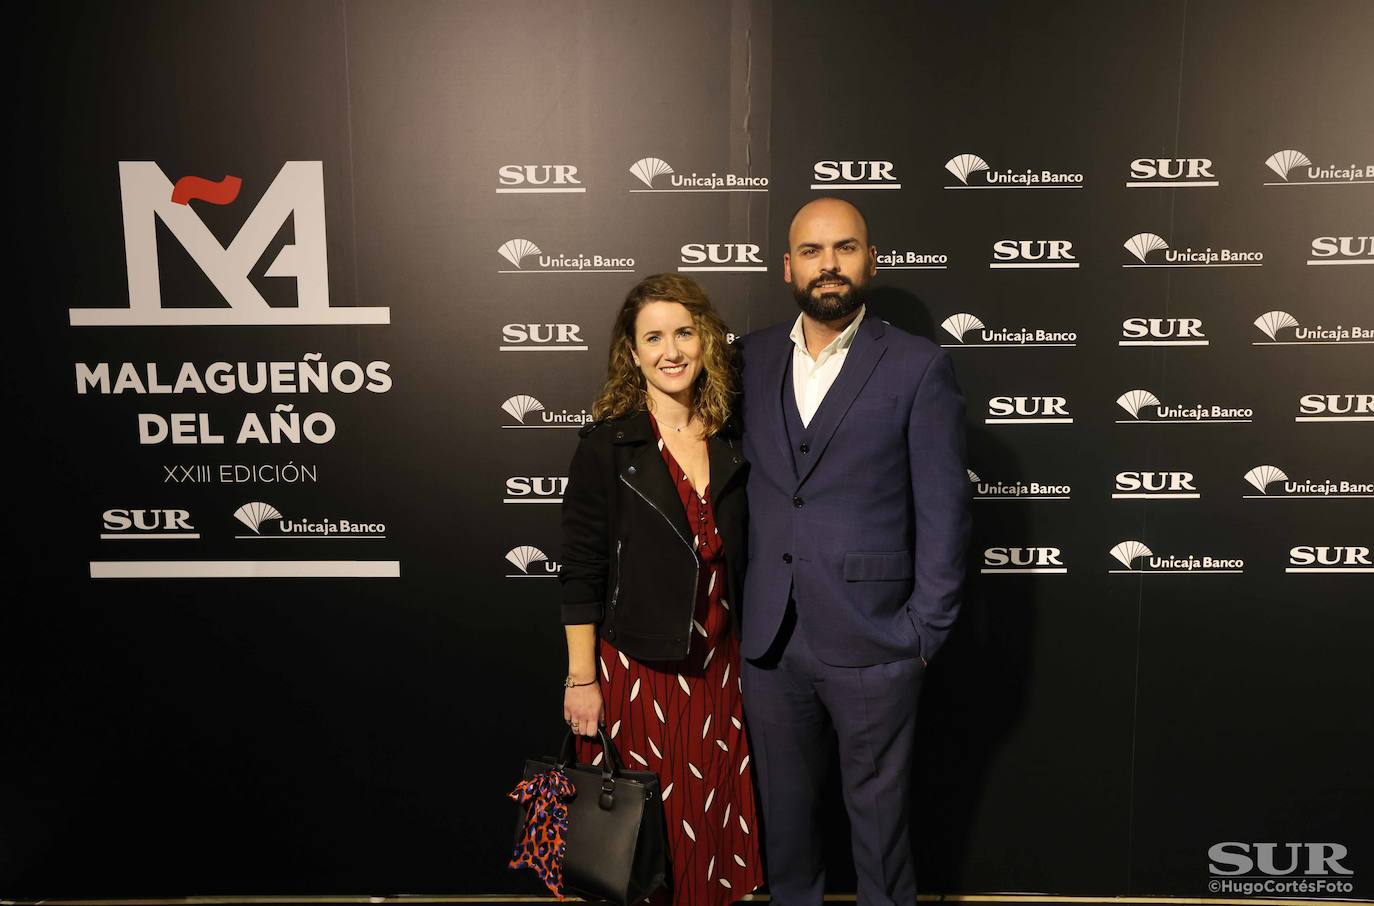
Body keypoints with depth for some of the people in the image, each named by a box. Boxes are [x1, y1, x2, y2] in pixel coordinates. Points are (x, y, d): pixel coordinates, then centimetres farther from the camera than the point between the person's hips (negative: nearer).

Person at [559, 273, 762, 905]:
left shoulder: (731, 443, 2)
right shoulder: (607, 444, -11)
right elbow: (580, 572, -10)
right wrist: (581, 680, -10)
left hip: (717, 666, 4)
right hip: (635, 670, -4)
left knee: (715, 819, 17)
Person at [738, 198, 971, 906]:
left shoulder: (918, 367, -6)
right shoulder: (752, 359, 5)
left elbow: (943, 511, -6)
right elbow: (736, 482, 8)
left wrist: (924, 632, -8)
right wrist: (738, 606, 3)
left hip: (871, 642, -3)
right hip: (769, 638, 4)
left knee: (878, 808, 14)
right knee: (783, 804, 20)